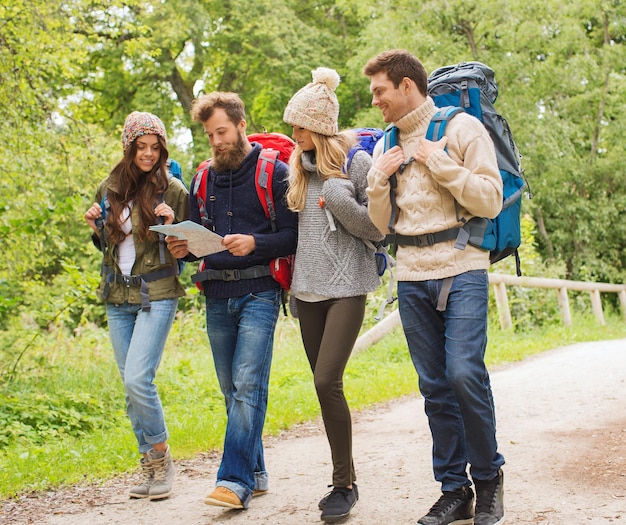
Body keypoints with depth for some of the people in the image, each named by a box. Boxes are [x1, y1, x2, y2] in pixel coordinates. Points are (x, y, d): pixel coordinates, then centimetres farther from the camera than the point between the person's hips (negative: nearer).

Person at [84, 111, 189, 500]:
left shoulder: (173, 190, -4)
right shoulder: (110, 189, 9)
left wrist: (171, 227, -20)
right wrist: (96, 228, -1)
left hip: (157, 295, -5)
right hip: (117, 296, 5)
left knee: (138, 379, -16)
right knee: (131, 385, 7)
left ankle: (163, 460, 2)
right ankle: (151, 466, 19)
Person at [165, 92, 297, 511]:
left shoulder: (273, 172, -3)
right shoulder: (204, 178, 15)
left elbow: (294, 235, -8)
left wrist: (254, 243, -24)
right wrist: (184, 247, -3)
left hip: (258, 292, -6)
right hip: (217, 296, 6)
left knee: (248, 386, -12)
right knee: (232, 391, 10)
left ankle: (236, 480, -12)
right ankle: (255, 472, 21)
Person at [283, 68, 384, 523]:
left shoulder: (357, 161, -6)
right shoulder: (299, 166, 12)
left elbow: (378, 228, -8)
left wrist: (340, 200, -17)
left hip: (347, 287, -6)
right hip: (307, 287, 6)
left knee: (328, 381, -15)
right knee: (324, 386, 8)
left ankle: (345, 484, -1)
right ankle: (345, 478, 20)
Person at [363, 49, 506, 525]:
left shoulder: (462, 128, 0)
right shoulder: (388, 145, 15)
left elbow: (491, 201, -8)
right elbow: (382, 225, 16)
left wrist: (439, 163, -11)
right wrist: (378, 181, 0)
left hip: (462, 271, -5)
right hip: (412, 276, 5)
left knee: (465, 373, -16)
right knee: (435, 387, 4)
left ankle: (488, 477, 5)